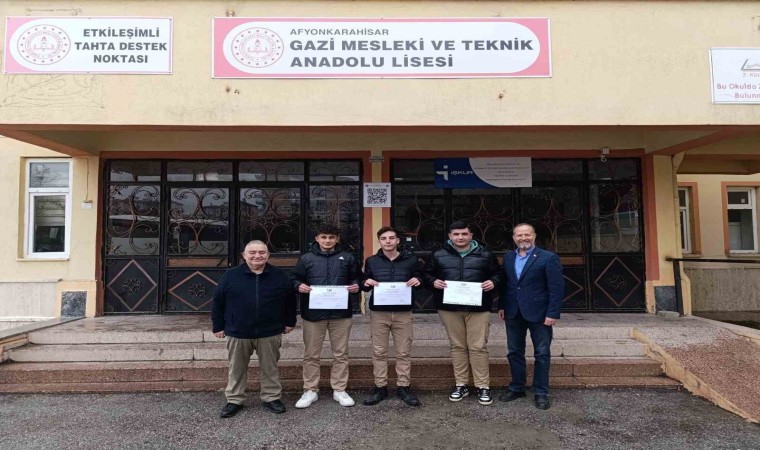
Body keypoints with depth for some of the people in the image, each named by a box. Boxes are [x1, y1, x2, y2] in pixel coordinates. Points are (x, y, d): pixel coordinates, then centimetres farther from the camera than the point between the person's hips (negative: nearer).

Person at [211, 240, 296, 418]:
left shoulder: (280, 276, -1)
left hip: (270, 333, 0)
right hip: (238, 333, 0)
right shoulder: (231, 275, -4)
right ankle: (234, 400, 29)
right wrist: (218, 326, 3)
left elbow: (290, 300, 10)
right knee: (237, 369, 13)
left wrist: (289, 322, 10)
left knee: (270, 368, 12)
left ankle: (271, 398, 28)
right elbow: (217, 301, 3)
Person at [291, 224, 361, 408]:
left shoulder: (348, 258, 7)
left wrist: (356, 285, -8)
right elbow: (294, 278, 7)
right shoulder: (306, 258, 3)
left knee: (341, 354, 10)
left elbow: (357, 277, 14)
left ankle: (339, 390, 23)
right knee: (311, 355, 7)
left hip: (341, 313, 1)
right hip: (313, 313, -1)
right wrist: (299, 286, -14)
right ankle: (310, 391, 22)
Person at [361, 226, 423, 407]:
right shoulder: (371, 261, 7)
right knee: (379, 352, 6)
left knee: (404, 352, 6)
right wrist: (366, 283, -12)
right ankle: (380, 387, 18)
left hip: (403, 312, 0)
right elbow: (364, 284, 12)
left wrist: (418, 281, -11)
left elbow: (420, 278, 12)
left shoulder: (411, 259, 4)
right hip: (379, 312, 1)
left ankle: (403, 387, 18)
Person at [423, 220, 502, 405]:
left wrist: (493, 282, -9)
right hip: (449, 308, 1)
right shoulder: (438, 255, 5)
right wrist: (433, 281, -9)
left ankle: (483, 387, 12)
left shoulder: (485, 254, 4)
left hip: (478, 308, -1)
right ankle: (461, 385, 21)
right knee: (458, 347, 10)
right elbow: (427, 273, 12)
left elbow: (497, 273, 12)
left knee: (478, 347, 0)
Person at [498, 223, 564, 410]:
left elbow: (557, 288, -11)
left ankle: (541, 392, 18)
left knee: (542, 354, 6)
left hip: (539, 313, -4)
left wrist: (553, 313, -15)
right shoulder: (508, 258, 8)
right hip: (513, 313, 5)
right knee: (514, 352, 12)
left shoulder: (548, 258, -8)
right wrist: (502, 306, 7)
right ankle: (516, 388, 26)